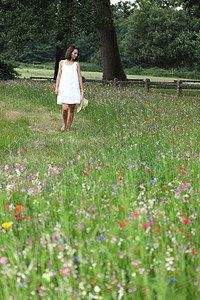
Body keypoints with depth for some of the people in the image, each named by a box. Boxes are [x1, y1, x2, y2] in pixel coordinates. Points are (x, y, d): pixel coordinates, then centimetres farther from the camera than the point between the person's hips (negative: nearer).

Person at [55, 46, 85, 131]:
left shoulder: (76, 64, 12)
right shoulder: (62, 62, 12)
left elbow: (79, 77, 11)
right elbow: (59, 75, 11)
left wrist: (82, 89, 4)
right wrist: (56, 87, 2)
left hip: (74, 88, 1)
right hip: (64, 88, -1)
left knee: (71, 109, -1)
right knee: (65, 108, -15)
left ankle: (68, 128, 8)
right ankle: (64, 124, 10)